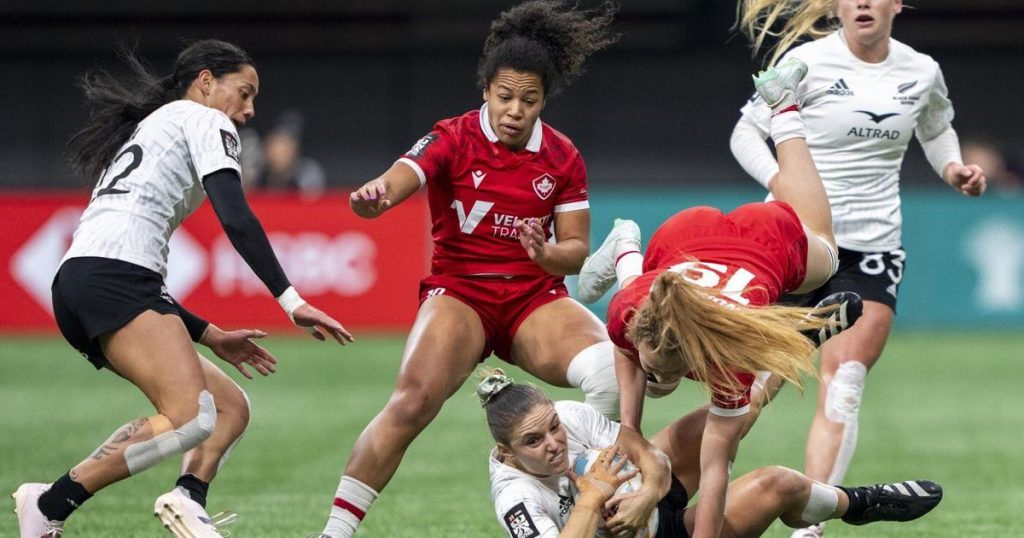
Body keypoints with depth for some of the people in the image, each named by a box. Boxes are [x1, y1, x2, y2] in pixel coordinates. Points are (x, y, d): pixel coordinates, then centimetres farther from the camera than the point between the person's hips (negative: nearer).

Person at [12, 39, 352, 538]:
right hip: (111, 276, -10)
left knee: (231, 407, 11)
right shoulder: (204, 122, 9)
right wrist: (290, 300, -11)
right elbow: (235, 217, -8)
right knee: (190, 419, -23)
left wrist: (209, 335, 28)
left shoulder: (142, 131, 35)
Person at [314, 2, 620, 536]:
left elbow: (576, 248, 6)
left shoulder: (562, 158, 3)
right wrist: (372, 197, -49)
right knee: (411, 403, -27)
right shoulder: (454, 139, -7)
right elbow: (397, 181, -24)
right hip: (459, 291, -3)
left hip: (534, 297, 3)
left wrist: (546, 253, -18)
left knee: (614, 373, -26)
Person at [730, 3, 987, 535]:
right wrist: (781, 182, -21)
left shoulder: (922, 72, 5)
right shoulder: (810, 63, -8)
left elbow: (936, 128, 27)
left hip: (873, 249, 3)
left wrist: (952, 168, 7)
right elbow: (746, 131, -4)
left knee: (841, 391, -8)